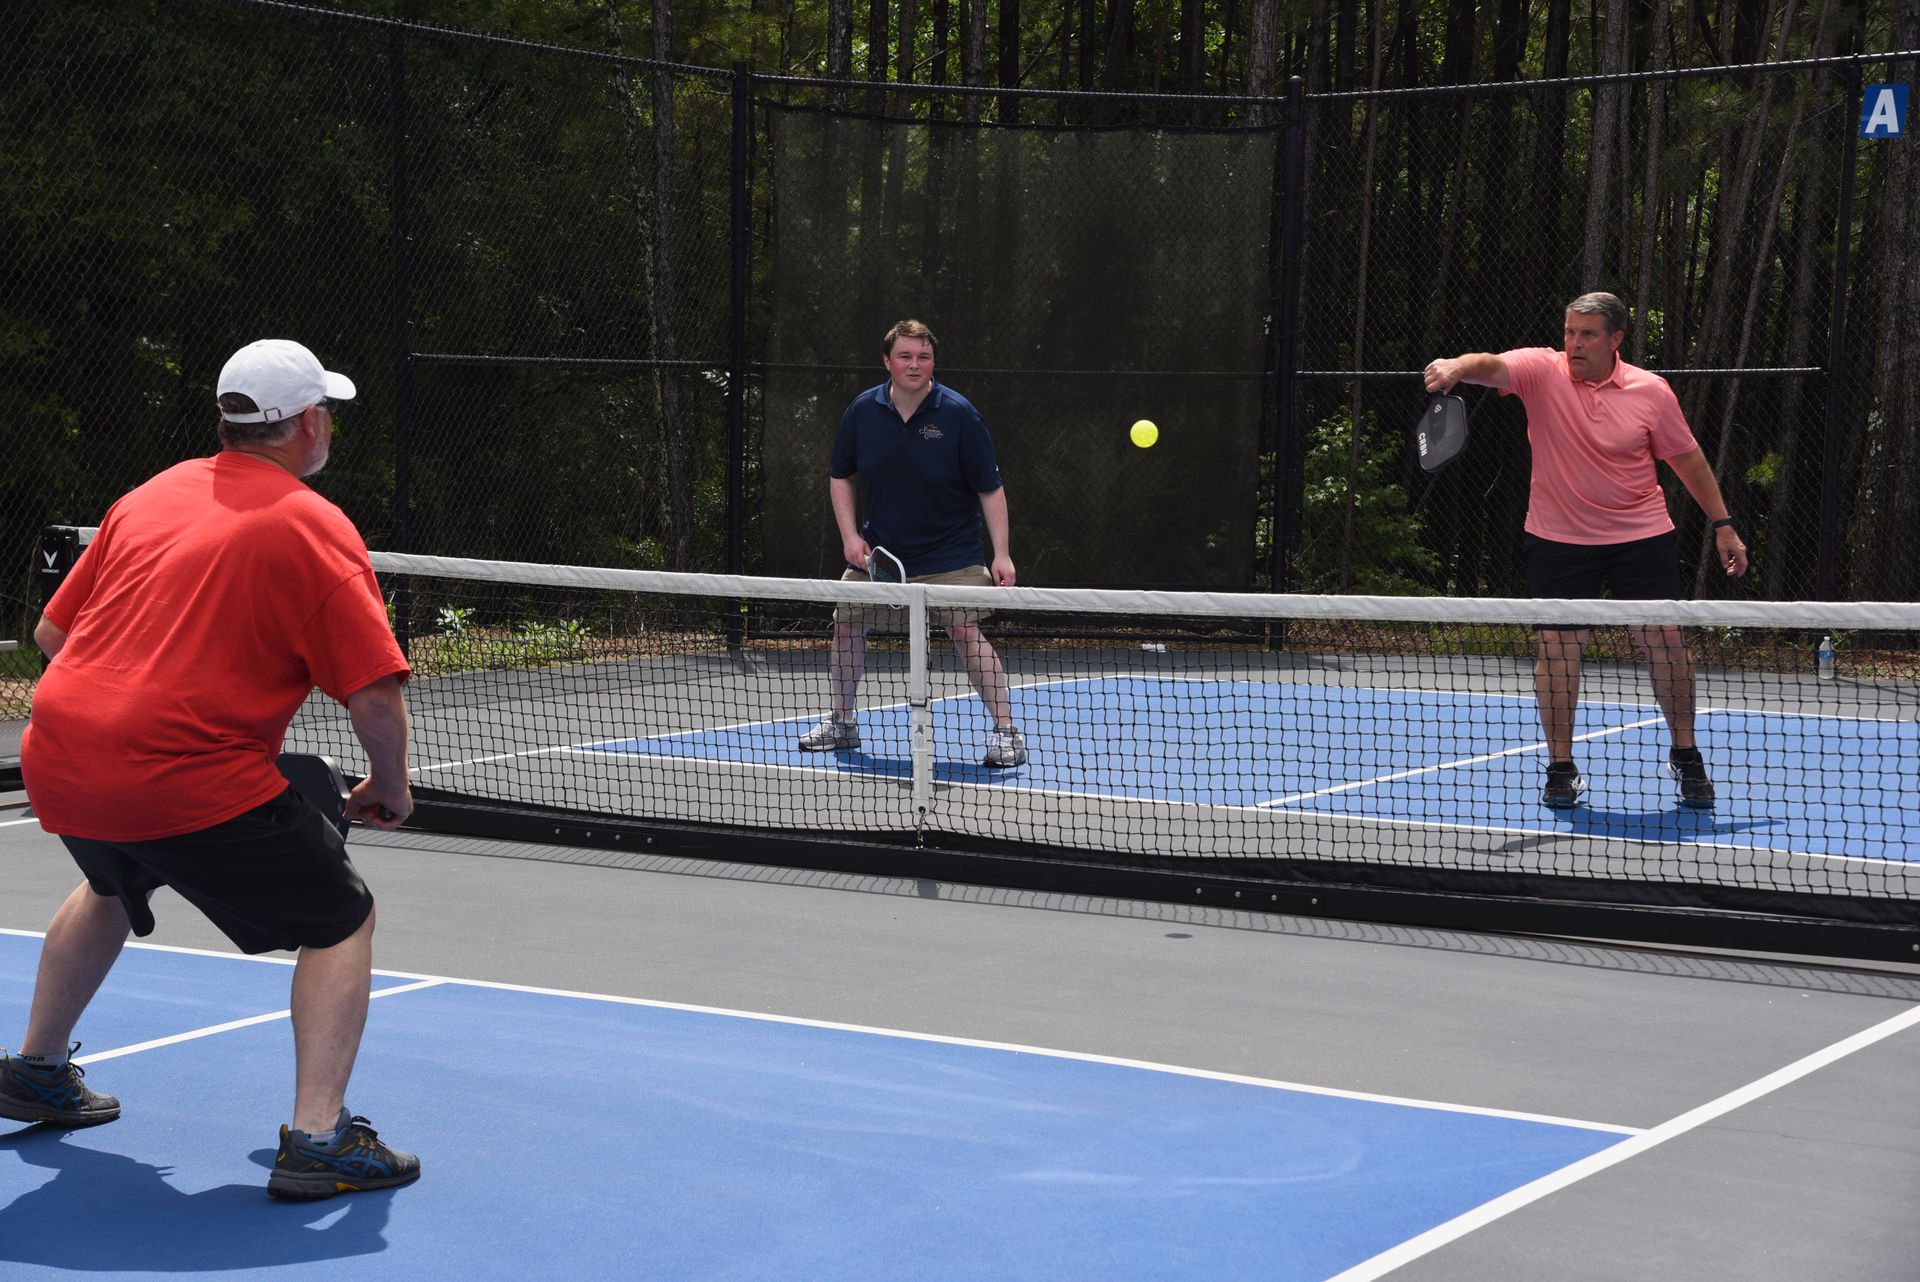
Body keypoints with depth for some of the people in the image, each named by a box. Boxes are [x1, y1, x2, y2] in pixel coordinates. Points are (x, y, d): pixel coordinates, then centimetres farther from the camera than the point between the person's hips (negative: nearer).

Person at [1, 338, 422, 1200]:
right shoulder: (316, 530, -5)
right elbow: (376, 698, -11)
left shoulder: (150, 497, 14)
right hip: (193, 785, -7)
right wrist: (390, 791, 6)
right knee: (341, 919, 8)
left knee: (114, 886, 38)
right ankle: (318, 1139, -6)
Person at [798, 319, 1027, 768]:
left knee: (965, 631, -17)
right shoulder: (862, 411, -3)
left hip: (951, 553, -4)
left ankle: (1007, 732, -10)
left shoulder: (959, 414, -13)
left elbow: (990, 489, -9)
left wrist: (1001, 554, -16)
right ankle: (840, 723, 26)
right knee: (846, 624, 6)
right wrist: (849, 536, -1)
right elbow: (840, 475, 10)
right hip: (878, 550, 4)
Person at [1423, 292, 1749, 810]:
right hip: (1558, 539, -1)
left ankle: (1685, 755, 20)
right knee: (1557, 649, -2)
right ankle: (1561, 767, 13)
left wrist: (1722, 525, 7)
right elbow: (1493, 365, -27)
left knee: (1664, 643, 0)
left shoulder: (1651, 391, -3)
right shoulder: (1541, 370, -7)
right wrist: (1458, 367, -50)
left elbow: (1688, 460, 7)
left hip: (1641, 535, 1)